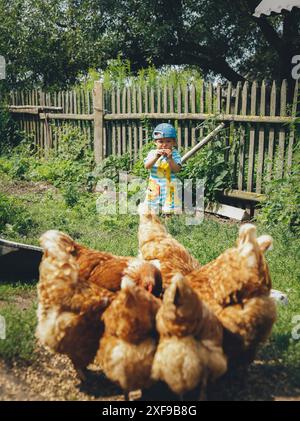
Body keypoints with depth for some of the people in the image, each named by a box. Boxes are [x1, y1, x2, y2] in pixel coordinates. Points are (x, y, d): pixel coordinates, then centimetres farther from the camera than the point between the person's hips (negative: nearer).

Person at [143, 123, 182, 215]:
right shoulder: (152, 153, 1)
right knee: (152, 209, 7)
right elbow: (147, 166, -12)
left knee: (168, 210, -2)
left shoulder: (174, 153, -3)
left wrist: (170, 158, -25)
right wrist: (156, 157, -24)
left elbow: (177, 169, -12)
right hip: (154, 186, 2)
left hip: (169, 186, -2)